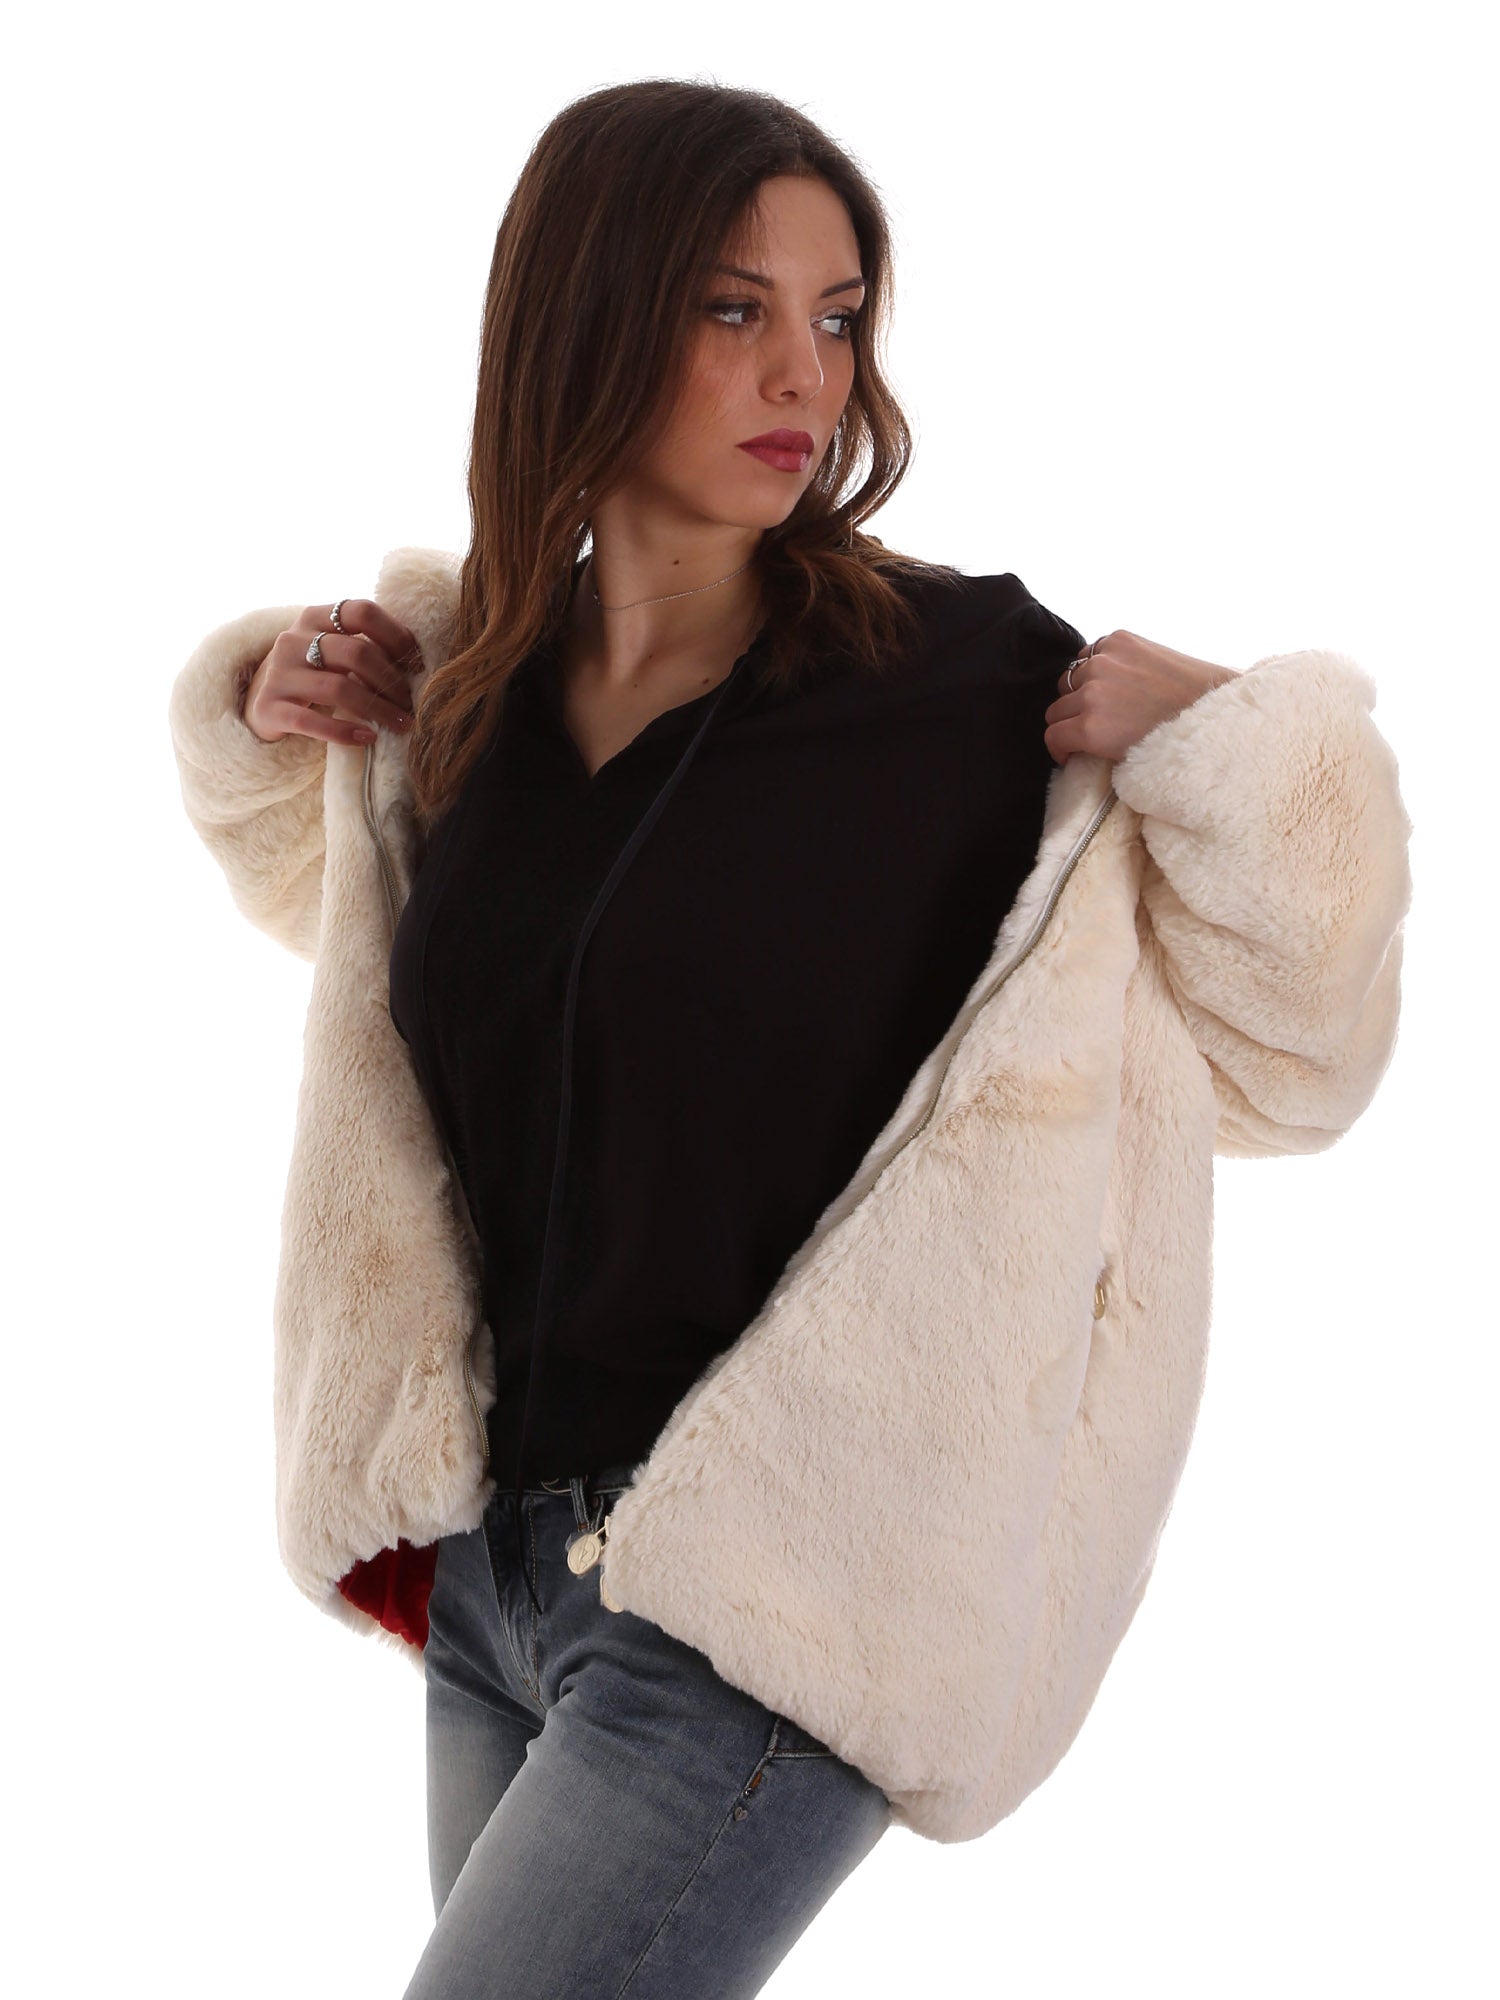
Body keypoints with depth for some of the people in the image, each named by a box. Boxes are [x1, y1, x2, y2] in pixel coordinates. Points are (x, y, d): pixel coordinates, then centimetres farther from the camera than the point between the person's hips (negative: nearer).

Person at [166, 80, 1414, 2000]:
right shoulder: (471, 680, 3)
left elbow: (1277, 1062, -5)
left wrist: (1233, 747, -20)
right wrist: (273, 714, 8)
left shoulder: (972, 682, -11)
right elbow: (342, 898, 27)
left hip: (765, 1602, -6)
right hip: (491, 1556, 6)